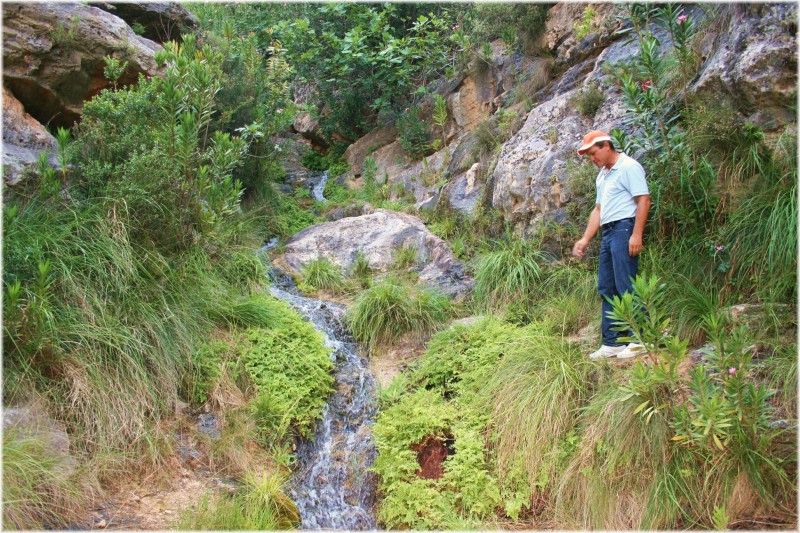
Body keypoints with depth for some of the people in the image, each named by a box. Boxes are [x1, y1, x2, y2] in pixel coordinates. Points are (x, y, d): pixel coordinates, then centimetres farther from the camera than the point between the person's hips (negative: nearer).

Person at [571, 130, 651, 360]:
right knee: (606, 289, 9)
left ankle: (641, 339, -3)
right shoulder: (602, 175, 22)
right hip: (607, 233, 10)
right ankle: (612, 343, 15)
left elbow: (643, 200, -14)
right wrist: (585, 240, 17)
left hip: (624, 229, -10)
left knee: (626, 287, -10)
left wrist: (637, 234, -21)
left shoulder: (629, 167, -7)